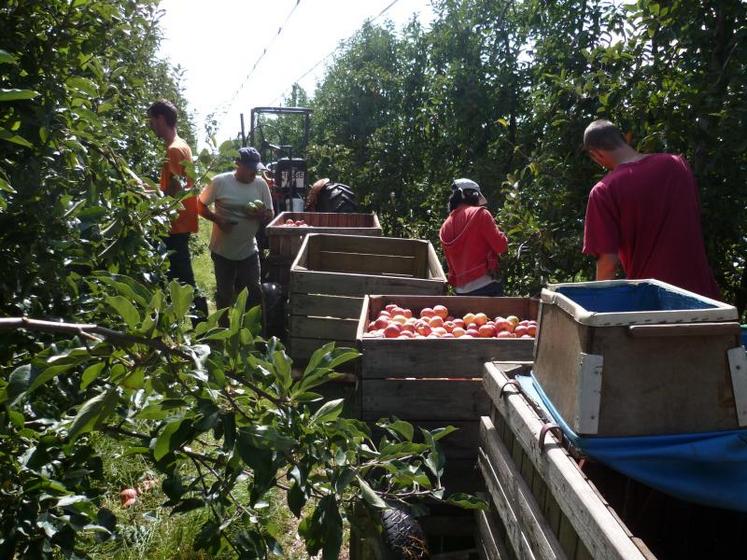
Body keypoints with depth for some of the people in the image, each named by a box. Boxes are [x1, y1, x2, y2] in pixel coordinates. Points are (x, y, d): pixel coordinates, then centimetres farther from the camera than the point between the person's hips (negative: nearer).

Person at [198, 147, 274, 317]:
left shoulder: (261, 184, -3)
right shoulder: (220, 182, -12)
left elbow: (270, 215, 4)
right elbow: (200, 206, -4)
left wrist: (263, 214, -19)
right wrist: (218, 219, -20)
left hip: (249, 251, 2)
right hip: (223, 251, -2)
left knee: (255, 293, 6)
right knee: (224, 294, 12)